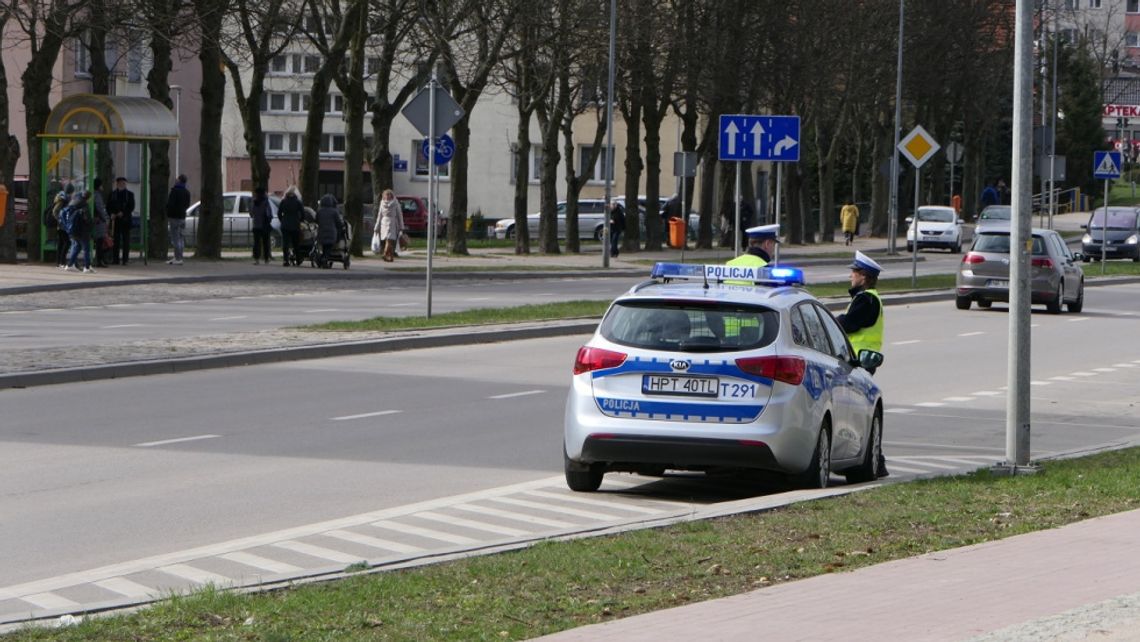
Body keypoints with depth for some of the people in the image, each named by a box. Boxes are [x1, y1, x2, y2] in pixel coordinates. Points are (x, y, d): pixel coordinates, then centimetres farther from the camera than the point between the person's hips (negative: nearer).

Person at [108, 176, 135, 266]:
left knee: (125, 240, -2)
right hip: (115, 220, 1)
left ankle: (125, 259, 0)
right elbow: (108, 206, 9)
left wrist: (123, 213, -12)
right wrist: (112, 214, -9)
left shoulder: (129, 194, 7)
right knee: (115, 240, -2)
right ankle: (115, 259, 1)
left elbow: (131, 207, 1)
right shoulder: (112, 194, 10)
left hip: (125, 219, -1)